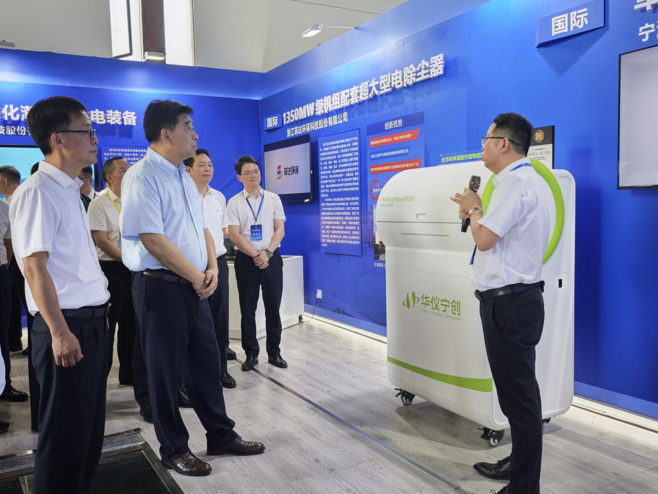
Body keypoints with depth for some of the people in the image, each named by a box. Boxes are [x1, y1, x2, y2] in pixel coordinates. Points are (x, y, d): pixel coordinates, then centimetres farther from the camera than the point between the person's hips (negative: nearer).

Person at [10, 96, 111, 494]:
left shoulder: (70, 191, 14)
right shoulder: (37, 192, -14)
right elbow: (35, 266, -19)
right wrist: (60, 332, -20)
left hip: (93, 323, 9)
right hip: (66, 328, -9)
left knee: (90, 427, 19)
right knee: (65, 431, 4)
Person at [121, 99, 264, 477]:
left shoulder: (184, 176, 13)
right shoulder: (143, 176, -14)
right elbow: (153, 240, -21)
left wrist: (212, 269, 0)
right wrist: (197, 276, -12)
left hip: (195, 286, 8)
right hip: (162, 286, -8)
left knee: (207, 362, 15)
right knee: (166, 371, 6)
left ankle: (222, 435, 30)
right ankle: (174, 449, 23)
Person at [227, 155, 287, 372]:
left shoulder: (273, 199, 5)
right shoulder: (234, 203, 0)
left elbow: (280, 230, 1)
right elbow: (234, 235, -6)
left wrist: (267, 252, -12)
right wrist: (255, 254, -14)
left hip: (272, 258, 1)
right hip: (246, 259, -1)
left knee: (273, 307, 6)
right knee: (248, 310, 6)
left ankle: (274, 352, 18)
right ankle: (251, 354, 17)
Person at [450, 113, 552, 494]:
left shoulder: (516, 183, -17)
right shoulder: (530, 181, 17)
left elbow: (484, 239, -20)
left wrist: (474, 209, -3)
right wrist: (476, 211, 12)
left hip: (509, 302, -11)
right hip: (514, 298, 11)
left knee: (518, 394, -2)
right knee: (517, 391, 20)